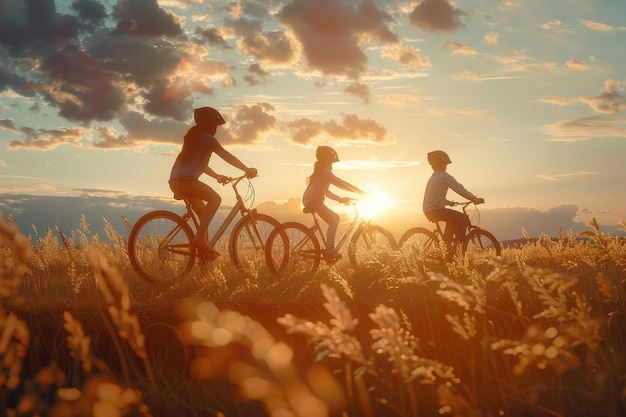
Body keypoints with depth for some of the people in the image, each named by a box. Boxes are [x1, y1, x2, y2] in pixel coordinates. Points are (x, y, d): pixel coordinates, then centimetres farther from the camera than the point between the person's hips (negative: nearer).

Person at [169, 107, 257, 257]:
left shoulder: (193, 136, 26)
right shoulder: (207, 138, -3)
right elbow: (227, 156, -2)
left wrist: (217, 176, 40)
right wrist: (247, 170, 4)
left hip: (175, 181, 10)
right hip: (184, 180, -10)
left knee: (204, 213, 15)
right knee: (215, 199, -16)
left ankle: (205, 249, 12)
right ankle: (200, 237, -26)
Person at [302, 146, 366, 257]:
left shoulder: (320, 172, 22)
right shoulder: (325, 172, -9)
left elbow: (325, 191, 25)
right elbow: (342, 184, -11)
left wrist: (340, 199, 19)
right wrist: (361, 192, -7)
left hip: (309, 200, 10)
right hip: (314, 200, -10)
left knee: (335, 217, 15)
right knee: (333, 222, -5)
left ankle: (330, 247, 11)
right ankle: (329, 249, -11)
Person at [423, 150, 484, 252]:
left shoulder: (432, 178, 20)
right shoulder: (445, 176, -8)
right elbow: (460, 189, -13)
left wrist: (447, 202, 38)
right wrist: (475, 199, -9)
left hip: (428, 212, 10)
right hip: (436, 210, -10)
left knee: (453, 219, 26)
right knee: (462, 218, -9)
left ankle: (447, 242, 26)